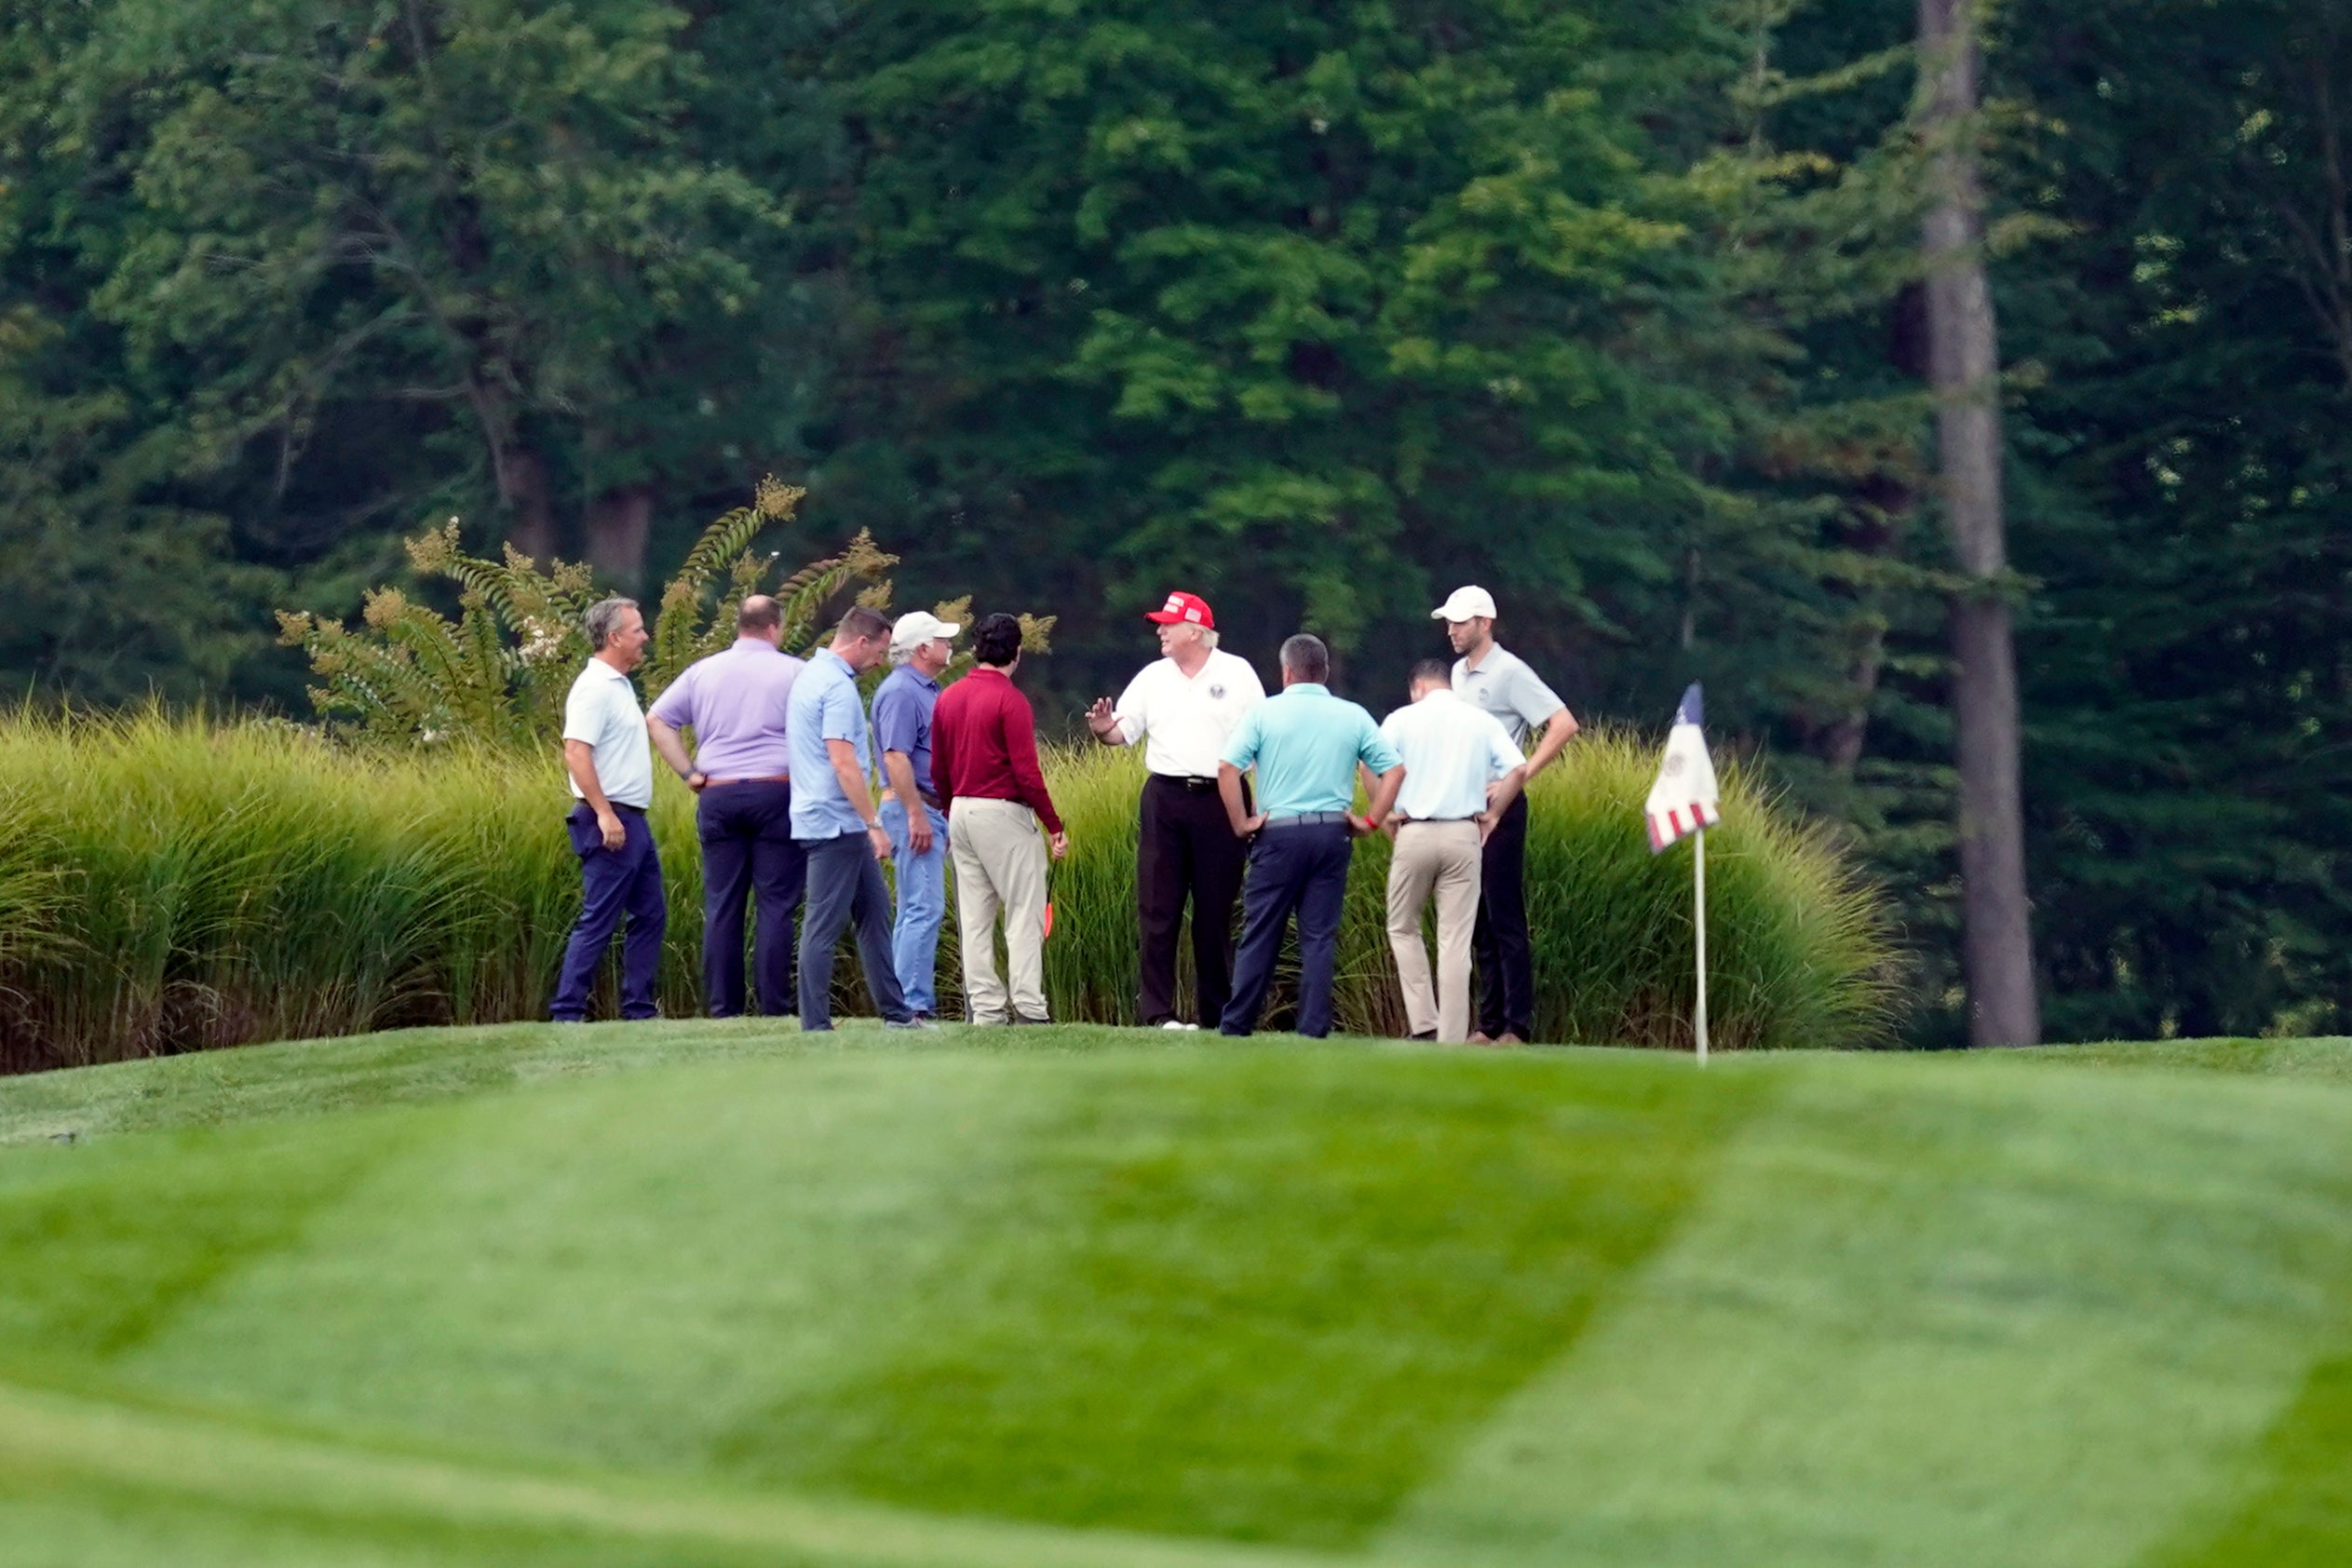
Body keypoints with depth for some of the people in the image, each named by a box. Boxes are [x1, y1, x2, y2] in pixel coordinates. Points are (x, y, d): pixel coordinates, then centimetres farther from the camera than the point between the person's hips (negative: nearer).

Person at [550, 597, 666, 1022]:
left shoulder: (619, 685, 16)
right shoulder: (594, 688, -15)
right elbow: (576, 752, -23)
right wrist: (604, 813, -26)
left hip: (632, 821, 10)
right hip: (610, 822, -10)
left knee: (650, 915, 12)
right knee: (598, 923, -9)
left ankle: (639, 1009, 16)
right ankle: (567, 1014, -7)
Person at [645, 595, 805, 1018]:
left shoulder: (703, 672, 11)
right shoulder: (794, 672, 1)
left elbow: (656, 720, 9)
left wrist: (689, 772, 8)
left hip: (718, 795, 3)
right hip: (777, 790, -3)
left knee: (722, 906, 5)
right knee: (776, 904, -1)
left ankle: (722, 1007, 4)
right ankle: (773, 1006, -5)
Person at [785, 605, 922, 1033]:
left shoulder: (811, 676, 15)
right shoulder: (838, 686, -16)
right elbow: (843, 762, -23)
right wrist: (874, 823, -22)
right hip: (836, 824, -11)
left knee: (874, 911, 14)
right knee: (824, 924, -7)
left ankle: (896, 1013, 18)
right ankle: (815, 1026, -6)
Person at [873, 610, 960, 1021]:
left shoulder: (927, 691, 17)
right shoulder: (901, 692, -14)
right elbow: (896, 757, -21)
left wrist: (942, 816, 23)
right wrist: (916, 816, -24)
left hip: (930, 811, 11)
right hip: (912, 807, -11)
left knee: (916, 910, 11)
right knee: (924, 909, -13)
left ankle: (905, 1002, 13)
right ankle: (915, 1004, -15)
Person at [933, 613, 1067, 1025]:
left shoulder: (949, 698, 9)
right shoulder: (1010, 699, -12)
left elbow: (938, 770, 13)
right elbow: (1026, 772, -16)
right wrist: (1055, 826, -9)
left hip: (961, 811, 7)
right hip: (1003, 813, -7)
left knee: (974, 920, 9)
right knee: (1025, 913, -3)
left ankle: (983, 1007, 9)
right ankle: (1028, 1008, -9)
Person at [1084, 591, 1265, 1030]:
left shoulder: (1237, 674, 3)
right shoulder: (1153, 677, 10)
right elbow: (1124, 730, 5)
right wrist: (1104, 730, -18)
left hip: (1220, 800, -2)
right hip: (1164, 798, 2)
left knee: (1215, 911, 3)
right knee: (1158, 910, -3)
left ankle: (1218, 1014, 9)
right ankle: (1158, 1012, -2)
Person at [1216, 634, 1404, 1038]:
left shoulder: (1265, 713, -2)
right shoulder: (1353, 717, 5)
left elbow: (1227, 767, -11)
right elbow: (1394, 769, 1)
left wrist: (1240, 822, -4)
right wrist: (1371, 821, 7)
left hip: (1279, 833, -2)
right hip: (1332, 833, 2)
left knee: (1259, 935, 5)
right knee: (1320, 937, 4)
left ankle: (1236, 1026, 8)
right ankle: (1314, 1028, 1)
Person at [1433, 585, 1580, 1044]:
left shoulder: (1509, 672, -9)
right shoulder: (1459, 673, 14)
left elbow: (1564, 724, -15)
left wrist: (1523, 774, -17)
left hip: (1499, 807, -8)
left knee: (1505, 920, -7)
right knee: (1478, 922, 9)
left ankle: (1517, 1027, -7)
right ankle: (1488, 1023, 13)